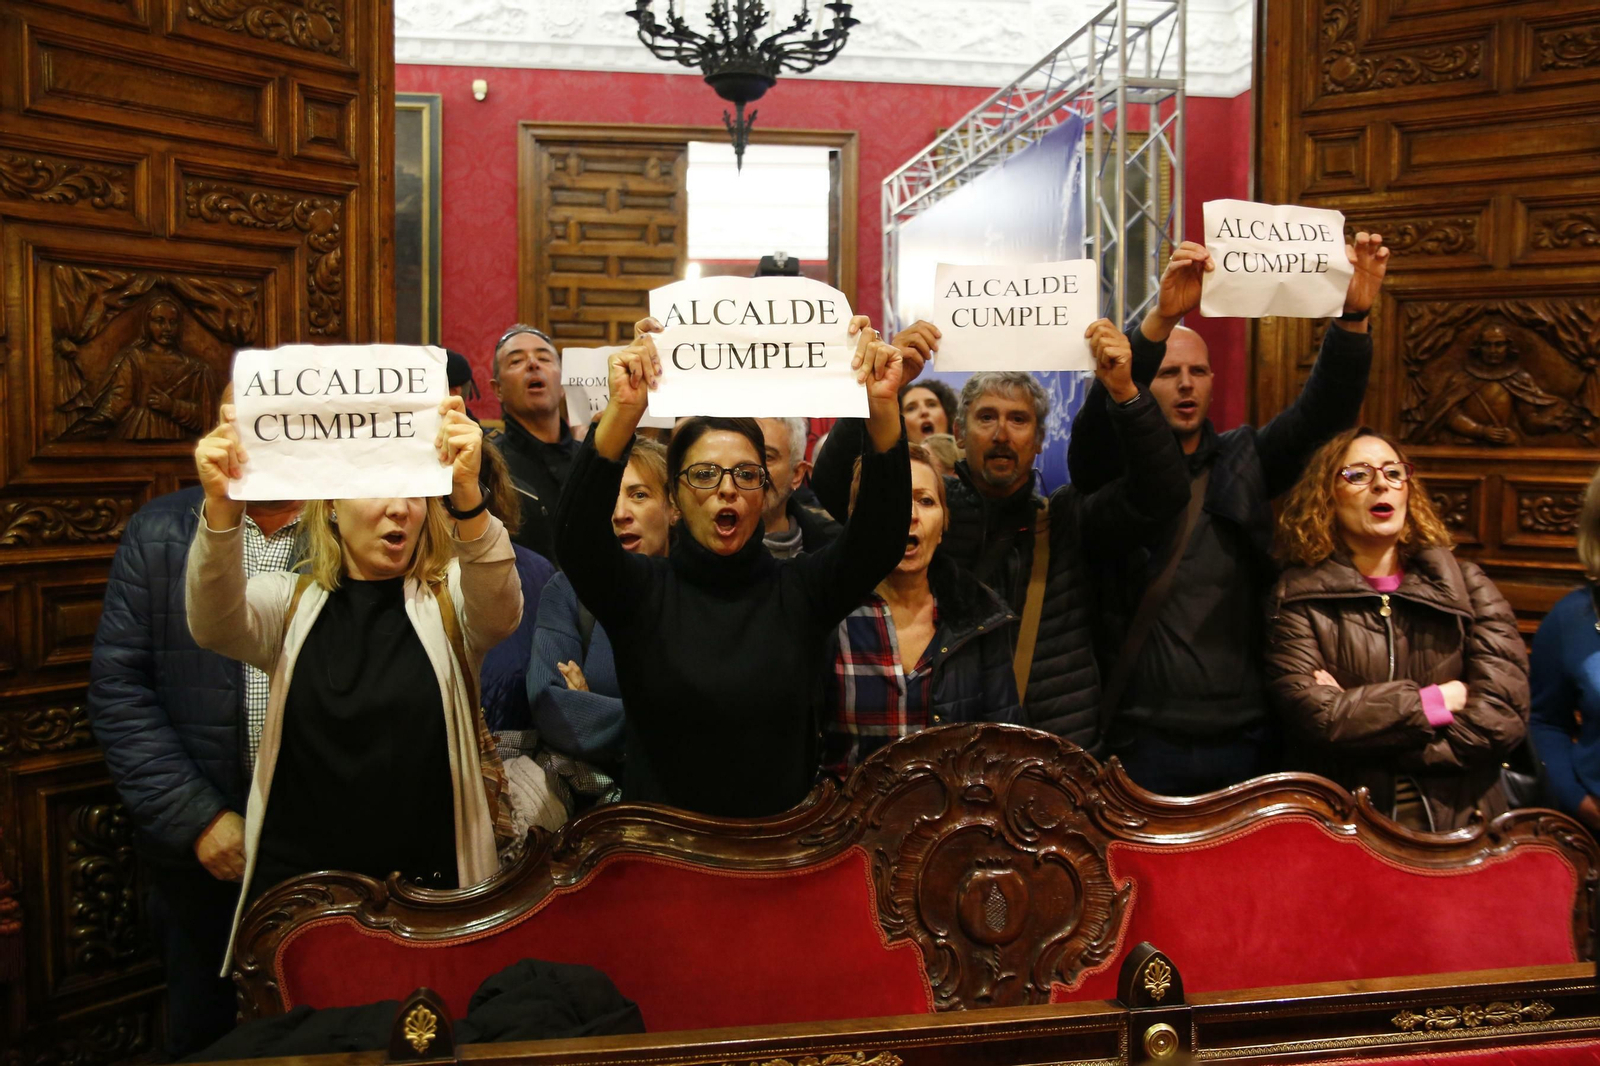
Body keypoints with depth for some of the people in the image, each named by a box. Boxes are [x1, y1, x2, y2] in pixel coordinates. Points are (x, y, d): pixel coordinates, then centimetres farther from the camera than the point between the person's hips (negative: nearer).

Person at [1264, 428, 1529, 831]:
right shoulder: (1298, 596, 2)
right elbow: (1313, 715, -10)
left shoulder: (1467, 586, 8)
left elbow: (1502, 716, -3)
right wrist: (1439, 700, -4)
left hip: (1457, 821, 2)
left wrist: (1355, 711, -7)